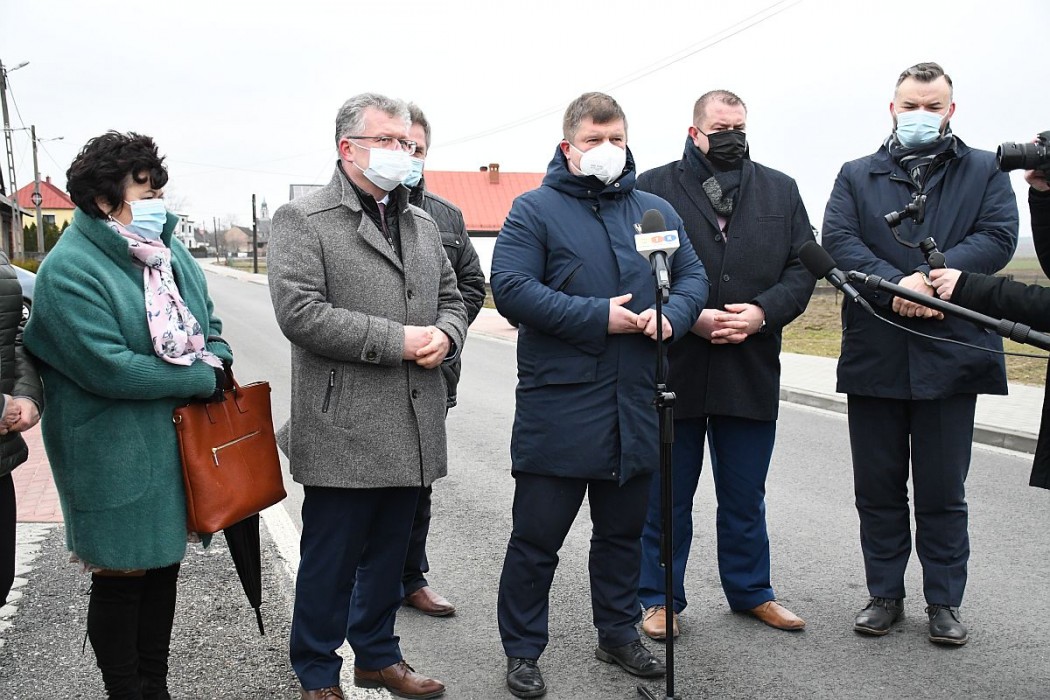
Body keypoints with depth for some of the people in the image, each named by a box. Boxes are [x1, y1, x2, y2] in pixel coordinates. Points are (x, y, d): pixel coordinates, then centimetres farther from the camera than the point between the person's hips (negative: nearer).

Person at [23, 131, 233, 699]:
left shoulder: (169, 251, 8)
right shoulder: (68, 269, -16)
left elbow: (209, 325, 15)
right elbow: (108, 367, -24)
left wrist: (216, 363, -8)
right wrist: (201, 379, -18)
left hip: (177, 440, 7)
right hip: (114, 455, -7)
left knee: (163, 564, 17)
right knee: (122, 577, 5)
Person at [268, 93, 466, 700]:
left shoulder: (423, 224, 16)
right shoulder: (302, 220, -6)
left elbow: (452, 300, 20)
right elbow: (301, 312, -17)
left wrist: (445, 336, -4)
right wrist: (399, 341, -18)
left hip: (412, 430, 6)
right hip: (345, 429, -6)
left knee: (389, 554, 18)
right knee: (331, 560, 6)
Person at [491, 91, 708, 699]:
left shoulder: (657, 210, 13)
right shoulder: (535, 209, -3)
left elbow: (694, 276, 13)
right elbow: (511, 287, -14)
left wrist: (672, 315, -10)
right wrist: (598, 316, -18)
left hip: (635, 408, 5)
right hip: (557, 405, -5)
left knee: (623, 529, 18)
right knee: (538, 535, 4)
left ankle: (619, 632, 36)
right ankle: (523, 651, 21)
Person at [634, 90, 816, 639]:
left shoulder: (780, 191, 11)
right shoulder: (652, 189, 0)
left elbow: (803, 267, 5)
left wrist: (762, 312, -12)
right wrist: (689, 317, -17)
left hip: (752, 372, 3)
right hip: (673, 371, -2)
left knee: (745, 496, 16)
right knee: (666, 495, 10)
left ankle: (751, 590, 35)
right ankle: (659, 597, 26)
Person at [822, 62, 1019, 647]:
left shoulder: (984, 171, 9)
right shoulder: (857, 176, 10)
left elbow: (999, 236, -6)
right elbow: (838, 241, -5)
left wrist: (926, 278, -19)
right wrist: (898, 284, -20)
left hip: (950, 355, -1)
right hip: (874, 353, 1)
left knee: (943, 490, 8)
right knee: (878, 487, 10)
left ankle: (945, 602, 22)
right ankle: (886, 594, 24)